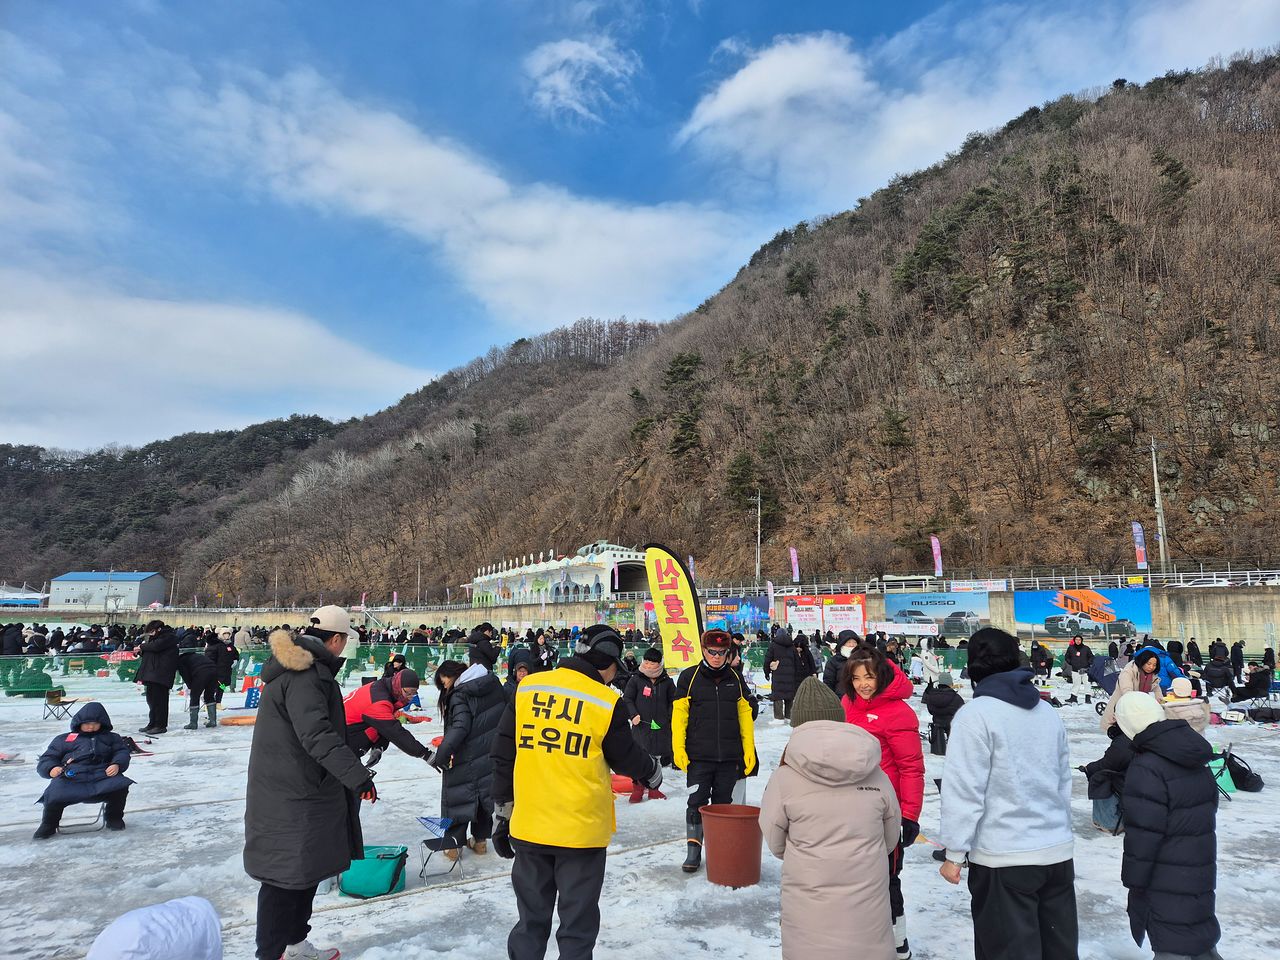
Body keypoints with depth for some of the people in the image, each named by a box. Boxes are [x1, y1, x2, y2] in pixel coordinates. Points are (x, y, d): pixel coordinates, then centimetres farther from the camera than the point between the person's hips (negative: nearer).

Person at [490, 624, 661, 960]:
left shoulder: (526, 689, -2)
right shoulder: (608, 703, -11)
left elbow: (503, 754, 4)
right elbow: (627, 758, 2)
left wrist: (504, 809, 13)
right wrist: (653, 773, 23)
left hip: (529, 826, 4)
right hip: (582, 829, -3)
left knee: (531, 915, 18)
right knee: (578, 919, 12)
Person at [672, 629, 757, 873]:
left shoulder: (735, 678, 7)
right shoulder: (689, 677, -2)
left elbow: (745, 714, 9)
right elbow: (679, 714, -3)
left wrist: (749, 750, 4)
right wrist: (678, 749, -9)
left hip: (730, 756, 3)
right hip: (698, 756, -2)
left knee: (723, 803, 12)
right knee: (697, 803, 1)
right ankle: (693, 851, 12)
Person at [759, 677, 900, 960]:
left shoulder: (784, 778, -12)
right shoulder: (876, 775, -4)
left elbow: (775, 844, -2)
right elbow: (891, 838, 8)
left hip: (809, 905, -2)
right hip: (868, 902, 2)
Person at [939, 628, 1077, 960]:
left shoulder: (975, 714, -13)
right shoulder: (1049, 713, 8)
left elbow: (964, 790, -16)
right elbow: (1064, 781, 15)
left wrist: (954, 852, -9)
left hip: (1003, 857, -7)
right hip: (1058, 851, 7)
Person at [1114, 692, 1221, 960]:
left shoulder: (1146, 769, -24)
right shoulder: (1196, 761, 5)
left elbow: (1143, 833, -22)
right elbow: (1210, 806, 19)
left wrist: (1133, 879, -10)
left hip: (1166, 880, -9)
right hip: (1201, 870, 9)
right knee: (1199, 937, 22)